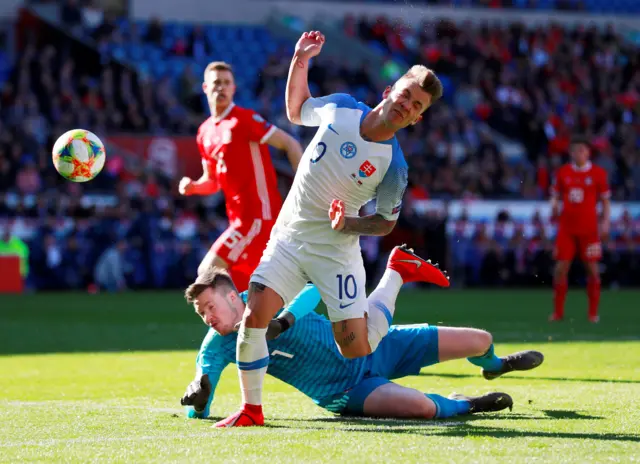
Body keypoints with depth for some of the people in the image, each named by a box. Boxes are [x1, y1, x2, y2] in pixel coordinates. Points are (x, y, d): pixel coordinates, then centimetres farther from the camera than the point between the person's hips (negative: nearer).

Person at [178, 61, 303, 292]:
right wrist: (192, 186, 1)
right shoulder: (205, 132, 14)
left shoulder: (244, 119, -8)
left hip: (259, 215, -8)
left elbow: (290, 145, -10)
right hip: (238, 218, 8)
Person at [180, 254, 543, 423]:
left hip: (368, 346, 2)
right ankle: (463, 405, 5)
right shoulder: (217, 348, -13)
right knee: (422, 407, -32)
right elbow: (198, 412, -15)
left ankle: (493, 364, 42)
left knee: (480, 340, 2)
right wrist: (197, 397, -39)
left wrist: (282, 321, -48)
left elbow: (311, 291, -30)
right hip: (346, 391, -2)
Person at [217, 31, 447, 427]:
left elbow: (385, 223, -1)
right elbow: (296, 111, 16)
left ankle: (397, 273, 19)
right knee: (254, 316, -17)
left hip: (336, 249, -3)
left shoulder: (394, 166, -14)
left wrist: (348, 224, -20)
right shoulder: (340, 108, -4)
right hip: (289, 236, 3)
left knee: (356, 350, -5)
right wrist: (301, 61, 5)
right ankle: (251, 407, 1)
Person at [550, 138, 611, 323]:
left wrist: (605, 221, -7)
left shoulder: (598, 173, 1)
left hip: (589, 229, -2)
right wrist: (554, 207, -8)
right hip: (566, 227, 2)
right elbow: (556, 196, 14)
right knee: (561, 267, -3)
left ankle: (593, 313, 9)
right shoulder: (563, 172, 7)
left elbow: (605, 200, 5)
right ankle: (558, 311, 6)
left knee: (592, 268, 0)